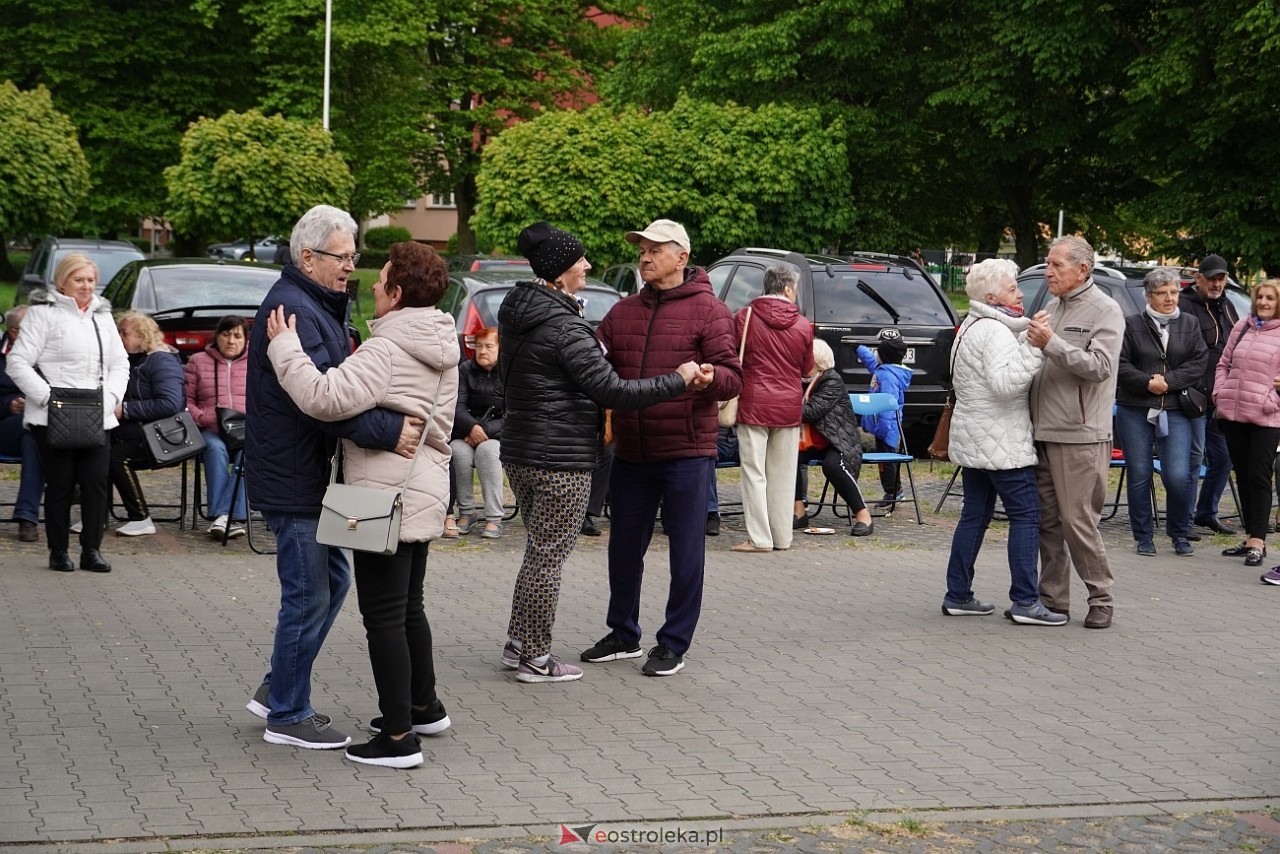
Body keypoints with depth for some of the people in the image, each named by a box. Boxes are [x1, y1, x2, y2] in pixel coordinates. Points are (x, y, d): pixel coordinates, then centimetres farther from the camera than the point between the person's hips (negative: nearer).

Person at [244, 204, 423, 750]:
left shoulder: (319, 306, 16)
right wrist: (388, 431, -34)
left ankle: (278, 689, 28)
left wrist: (396, 421, 2)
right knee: (308, 596, -2)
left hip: (309, 474, 11)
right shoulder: (291, 308, -19)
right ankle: (287, 716, 10)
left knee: (332, 581, 18)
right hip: (291, 479, -11)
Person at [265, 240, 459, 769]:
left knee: (384, 615, -4)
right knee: (408, 607, 23)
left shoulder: (385, 352, -19)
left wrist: (284, 347, -20)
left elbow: (326, 398, -30)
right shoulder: (442, 352, 11)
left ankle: (398, 736, -1)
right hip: (424, 493, 10)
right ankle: (424, 707, 36)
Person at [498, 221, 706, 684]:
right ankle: (535, 659, 7)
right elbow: (612, 390, -23)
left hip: (520, 453, 9)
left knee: (538, 552, 20)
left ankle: (518, 644, 25)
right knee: (548, 558, 0)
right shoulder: (564, 326, -20)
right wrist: (678, 380, -15)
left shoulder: (517, 315, 9)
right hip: (561, 460, -9)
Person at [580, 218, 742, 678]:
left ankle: (674, 643, 13)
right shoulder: (623, 312, 12)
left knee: (685, 552, 2)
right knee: (624, 548, 14)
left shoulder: (707, 310, -4)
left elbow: (733, 376, -10)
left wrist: (711, 377, -32)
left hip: (686, 453, -5)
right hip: (630, 453, 5)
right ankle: (623, 635, 30)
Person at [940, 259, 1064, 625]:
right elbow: (1005, 382, -29)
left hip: (972, 440, 10)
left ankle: (958, 595, 13)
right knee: (1025, 515, -7)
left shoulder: (971, 328, 17)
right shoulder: (996, 333, -16)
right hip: (1002, 443, -10)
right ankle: (1025, 601, -9)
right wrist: (1034, 347, -31)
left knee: (975, 515, 12)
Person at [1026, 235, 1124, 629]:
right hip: (1043, 431, 7)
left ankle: (1101, 597, 6)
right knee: (1047, 519, 9)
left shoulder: (1105, 311, -5)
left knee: (1077, 520, -6)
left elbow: (1099, 366, -18)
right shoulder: (1051, 308, 17)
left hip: (1079, 435, -7)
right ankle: (1053, 598, 16)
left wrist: (1052, 344, -24)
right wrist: (1031, 339, 4)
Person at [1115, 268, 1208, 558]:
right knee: (1139, 475, 4)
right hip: (1135, 410, 0)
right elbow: (1121, 364, -3)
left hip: (1176, 411, 1)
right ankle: (1144, 537, 16)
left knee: (1178, 476, -8)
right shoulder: (1132, 324, 4)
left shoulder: (1190, 325, 11)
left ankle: (1180, 535, 12)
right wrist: (1148, 383, -15)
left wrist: (1168, 381, -10)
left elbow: (1199, 364, 2)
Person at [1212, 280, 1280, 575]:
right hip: (1232, 413, 6)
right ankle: (1250, 537, 19)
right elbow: (1224, 364, 18)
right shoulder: (1242, 327, 14)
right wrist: (1219, 392, 6)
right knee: (1242, 474, 11)